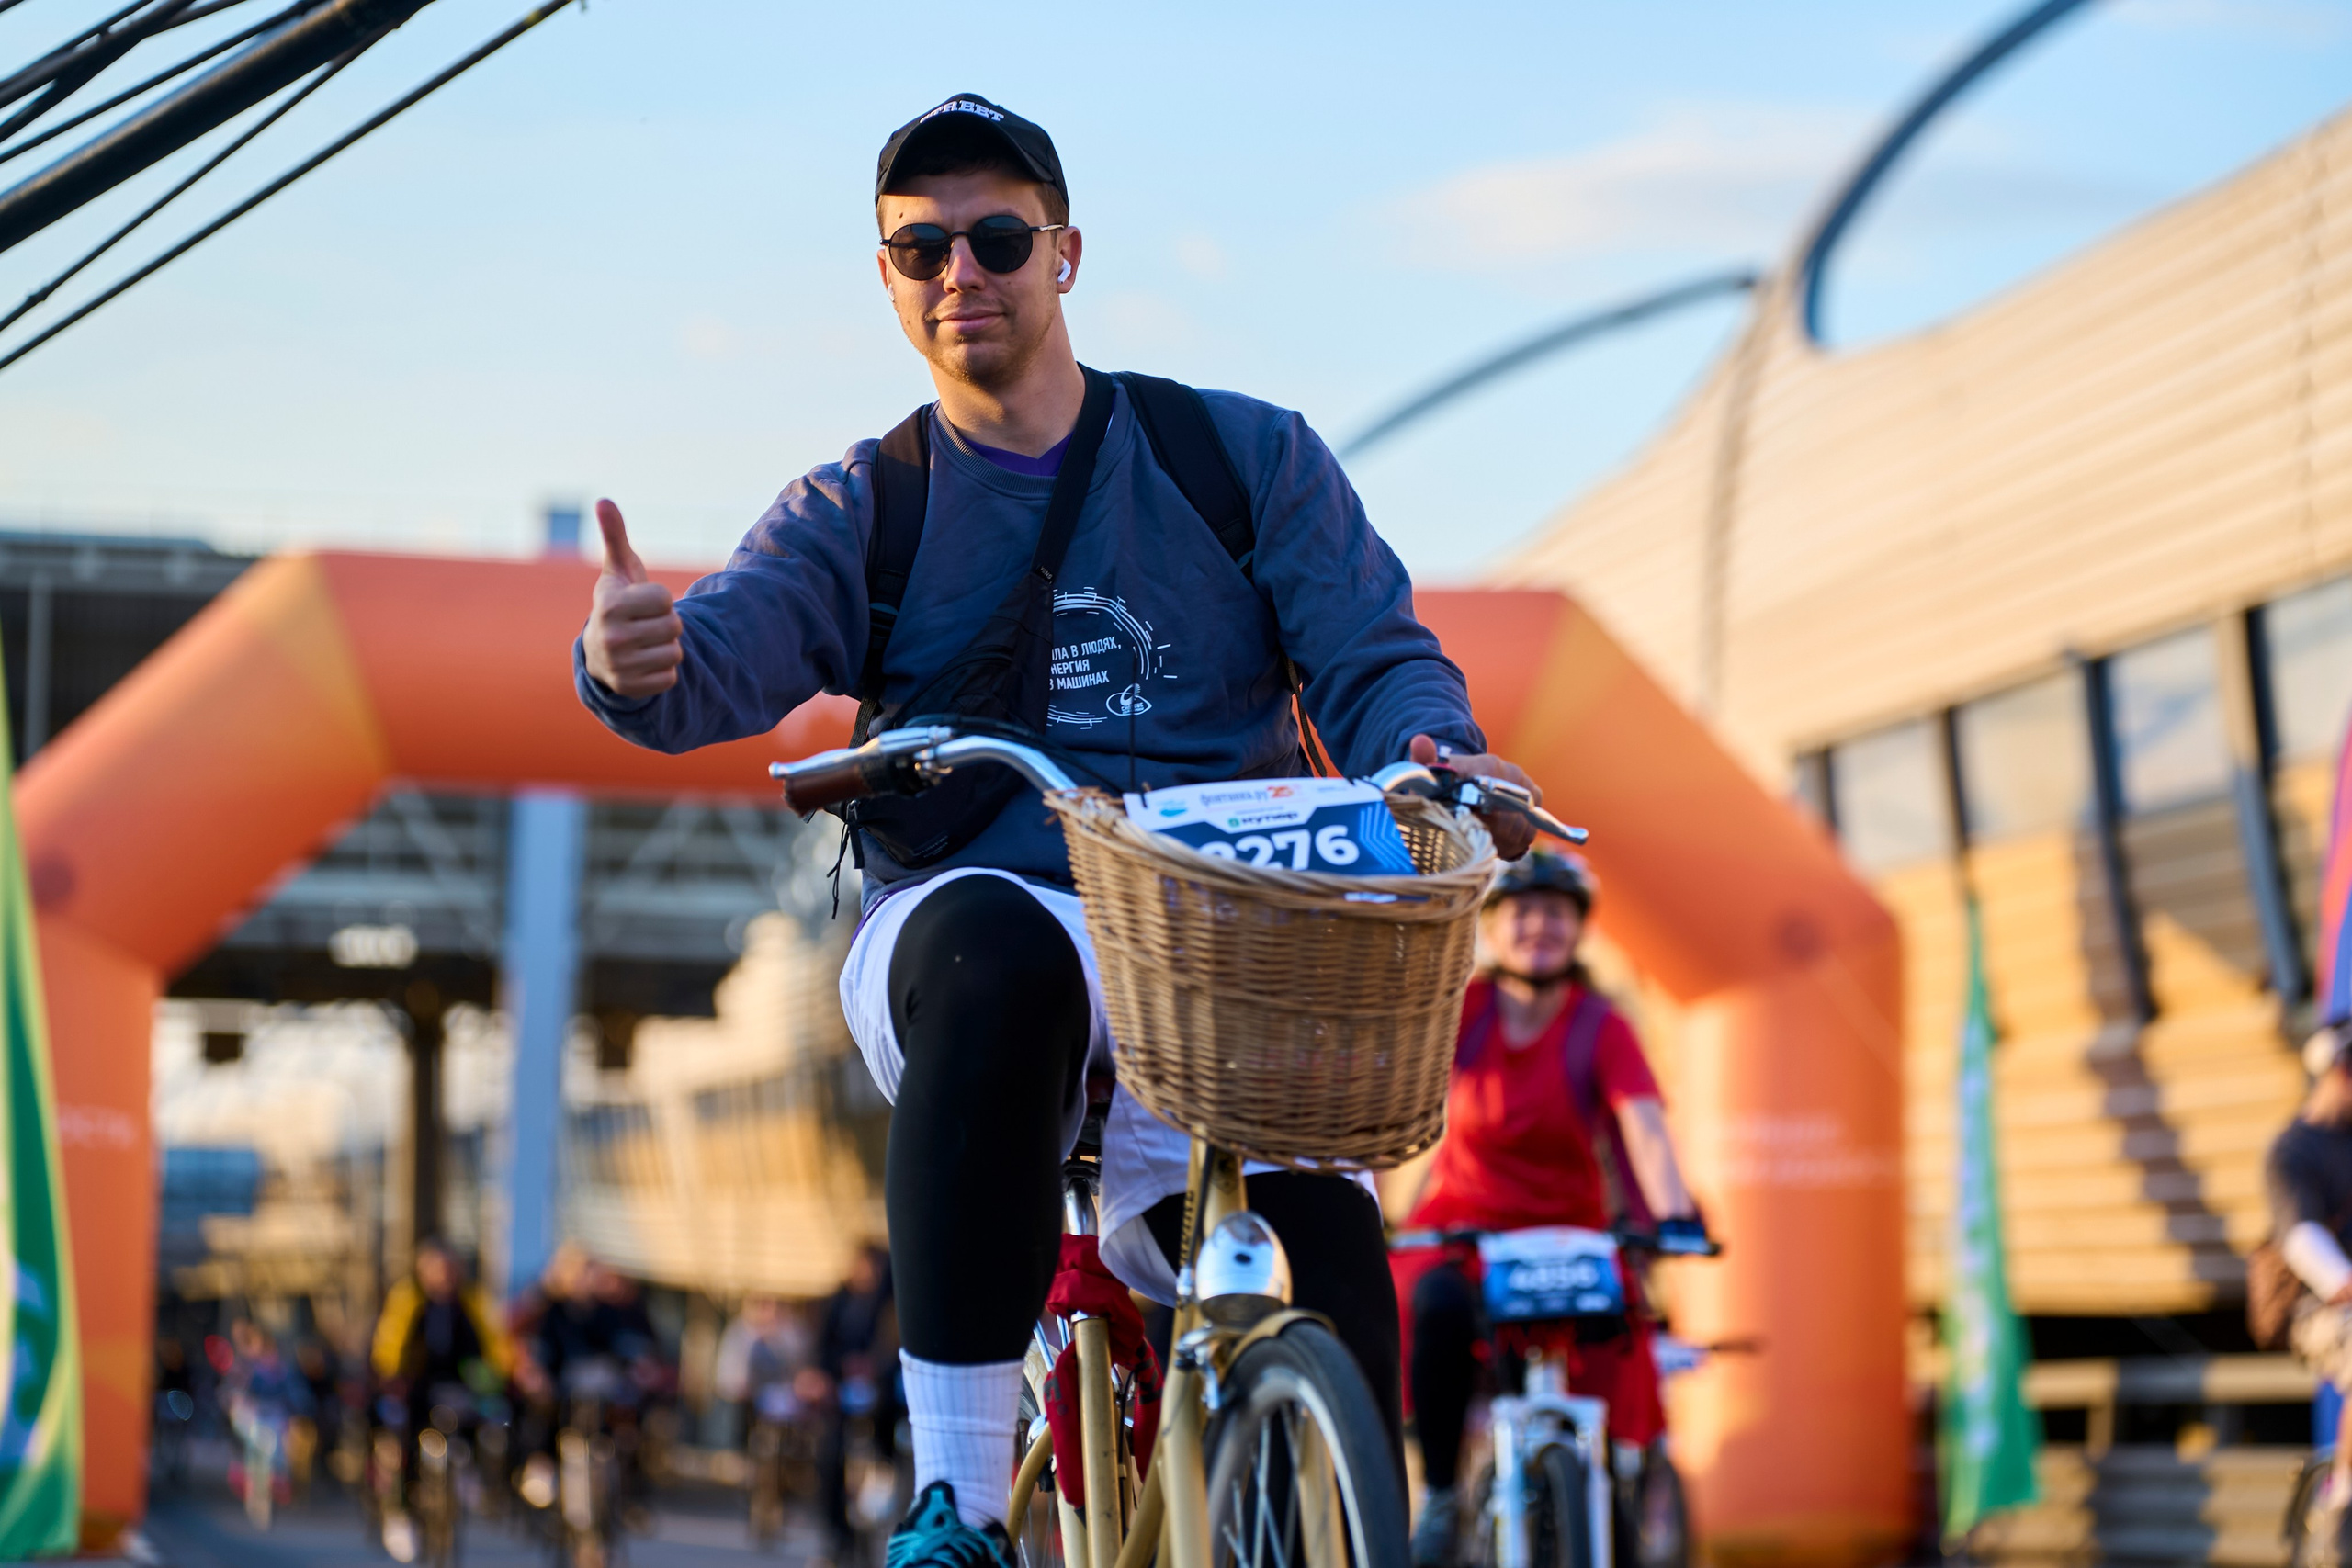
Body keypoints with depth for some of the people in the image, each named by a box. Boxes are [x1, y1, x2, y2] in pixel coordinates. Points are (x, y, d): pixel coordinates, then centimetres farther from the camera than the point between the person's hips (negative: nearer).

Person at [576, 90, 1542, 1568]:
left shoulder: (1246, 458, 12)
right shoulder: (858, 514, 12)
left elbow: (1373, 657, 5)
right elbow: (726, 659, -6)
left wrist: (1433, 756, -19)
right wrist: (634, 660, -31)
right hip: (975, 922, 0)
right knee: (994, 954, -39)